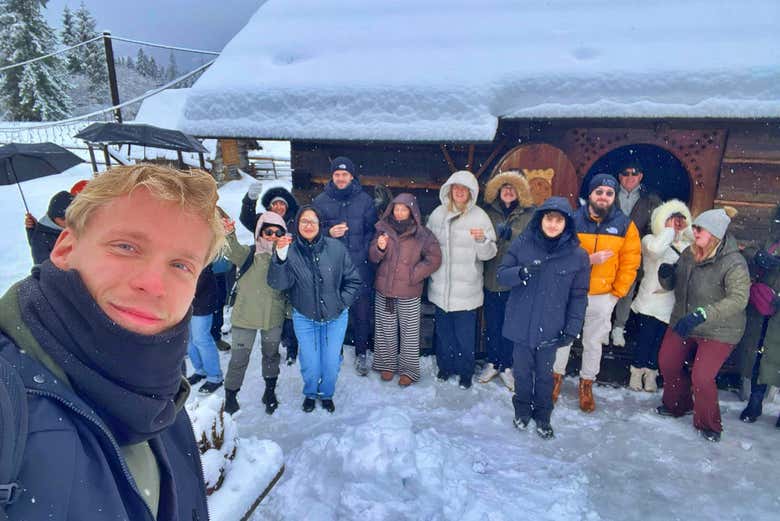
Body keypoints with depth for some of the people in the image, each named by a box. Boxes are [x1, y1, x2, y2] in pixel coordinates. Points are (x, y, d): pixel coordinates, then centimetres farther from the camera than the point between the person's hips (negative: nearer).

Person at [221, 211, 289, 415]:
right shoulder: (249, 253, -8)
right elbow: (234, 251, -29)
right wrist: (229, 235, -49)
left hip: (273, 317, 2)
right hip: (245, 316, -2)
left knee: (271, 355, 19)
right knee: (238, 359, 3)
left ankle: (270, 392, 41)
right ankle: (230, 396, 26)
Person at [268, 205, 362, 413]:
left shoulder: (336, 248, -9)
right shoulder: (291, 251, -10)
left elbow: (353, 280, 1)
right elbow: (277, 283, -22)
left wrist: (341, 302, -5)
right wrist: (280, 257, -36)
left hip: (335, 317, 1)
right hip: (305, 317, 0)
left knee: (331, 364, 8)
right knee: (310, 365, 6)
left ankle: (326, 394, 39)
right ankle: (310, 393, 39)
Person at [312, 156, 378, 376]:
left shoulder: (365, 200, 3)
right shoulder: (320, 201, 5)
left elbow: (372, 231, 5)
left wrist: (364, 253, -6)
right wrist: (328, 233, -12)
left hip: (360, 267, 0)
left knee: (361, 312, 5)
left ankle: (361, 353, 23)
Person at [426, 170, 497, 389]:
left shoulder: (479, 216, -6)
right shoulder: (438, 214, 3)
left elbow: (488, 254, -9)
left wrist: (482, 240, -28)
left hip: (466, 289, -3)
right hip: (441, 286, 3)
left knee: (465, 333, 5)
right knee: (443, 330, 16)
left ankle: (465, 371, 24)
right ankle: (445, 366, 34)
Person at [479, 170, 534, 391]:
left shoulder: (528, 214, 2)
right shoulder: (489, 211, 5)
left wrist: (509, 233, -20)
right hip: (492, 279, 1)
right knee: (492, 324, 12)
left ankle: (506, 366, 23)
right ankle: (492, 363, 29)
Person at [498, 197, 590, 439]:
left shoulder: (578, 255, -7)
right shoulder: (522, 244, -7)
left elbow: (579, 295, -2)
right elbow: (502, 274, -5)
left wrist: (572, 328, -4)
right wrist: (522, 272, -26)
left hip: (550, 328, 0)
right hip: (521, 323, 1)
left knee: (545, 374, 15)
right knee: (522, 371, 16)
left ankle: (542, 416, 36)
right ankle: (522, 409, 39)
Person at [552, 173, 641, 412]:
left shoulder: (625, 225, -4)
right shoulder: (573, 220, -8)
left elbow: (630, 263, -1)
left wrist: (617, 292, -3)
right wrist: (588, 259, -24)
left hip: (602, 297, 1)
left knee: (593, 343, 14)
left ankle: (587, 384, 32)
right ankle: (557, 377, 33)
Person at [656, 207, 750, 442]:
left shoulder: (734, 263, -22)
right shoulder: (688, 254, -2)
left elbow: (738, 299, -31)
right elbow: (673, 284, 8)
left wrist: (701, 315, -39)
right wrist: (666, 274, -16)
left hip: (718, 331, -7)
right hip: (682, 323, 7)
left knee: (701, 377, -11)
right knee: (667, 363, 13)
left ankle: (708, 424, 17)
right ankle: (677, 405, 40)